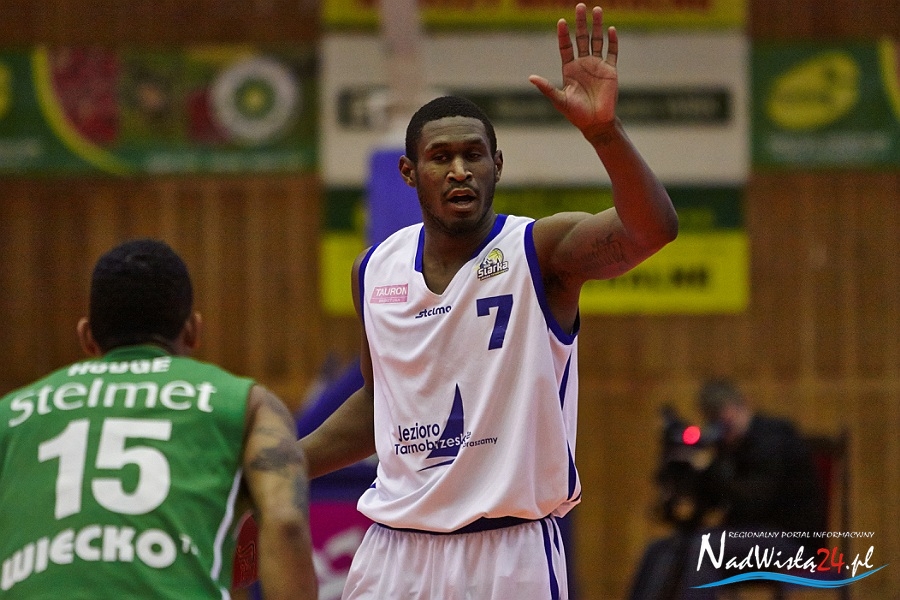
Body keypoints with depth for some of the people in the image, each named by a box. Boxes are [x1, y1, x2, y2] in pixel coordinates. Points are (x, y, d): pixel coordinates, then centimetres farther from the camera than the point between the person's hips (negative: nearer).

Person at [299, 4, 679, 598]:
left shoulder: (541, 251, -6)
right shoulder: (376, 270, 8)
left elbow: (653, 229, -26)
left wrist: (603, 130, -41)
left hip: (510, 552, -4)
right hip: (397, 547, 4)